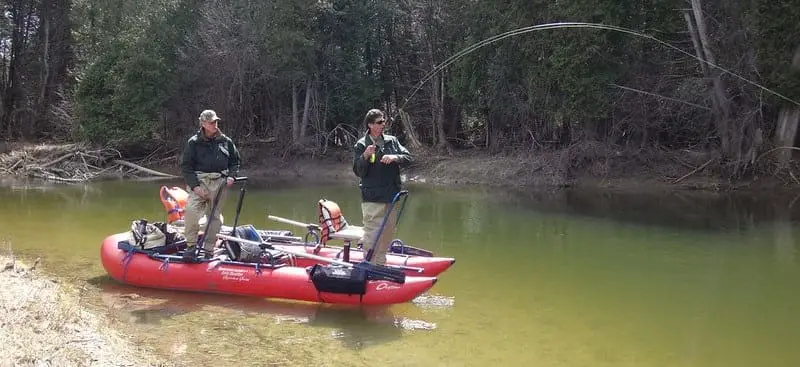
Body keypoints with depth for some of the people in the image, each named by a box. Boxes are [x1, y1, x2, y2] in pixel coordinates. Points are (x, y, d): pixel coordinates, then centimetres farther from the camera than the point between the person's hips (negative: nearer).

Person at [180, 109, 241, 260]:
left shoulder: (226, 141, 10)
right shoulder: (194, 143, 1)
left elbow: (235, 161, 20)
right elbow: (186, 166, 0)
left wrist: (231, 176, 2)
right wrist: (194, 185, -10)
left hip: (220, 182, 3)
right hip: (199, 181, -3)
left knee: (214, 217, 6)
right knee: (191, 210, -23)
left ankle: (209, 250, 17)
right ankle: (191, 245, -11)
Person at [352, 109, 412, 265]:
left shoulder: (392, 141, 9)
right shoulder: (361, 145, -4)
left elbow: (408, 157, 2)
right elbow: (358, 172, -7)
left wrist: (394, 157, -18)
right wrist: (365, 157, -25)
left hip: (391, 197, 5)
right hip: (372, 199, -5)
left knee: (386, 235, 13)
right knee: (372, 237, -8)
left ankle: (380, 266, 24)